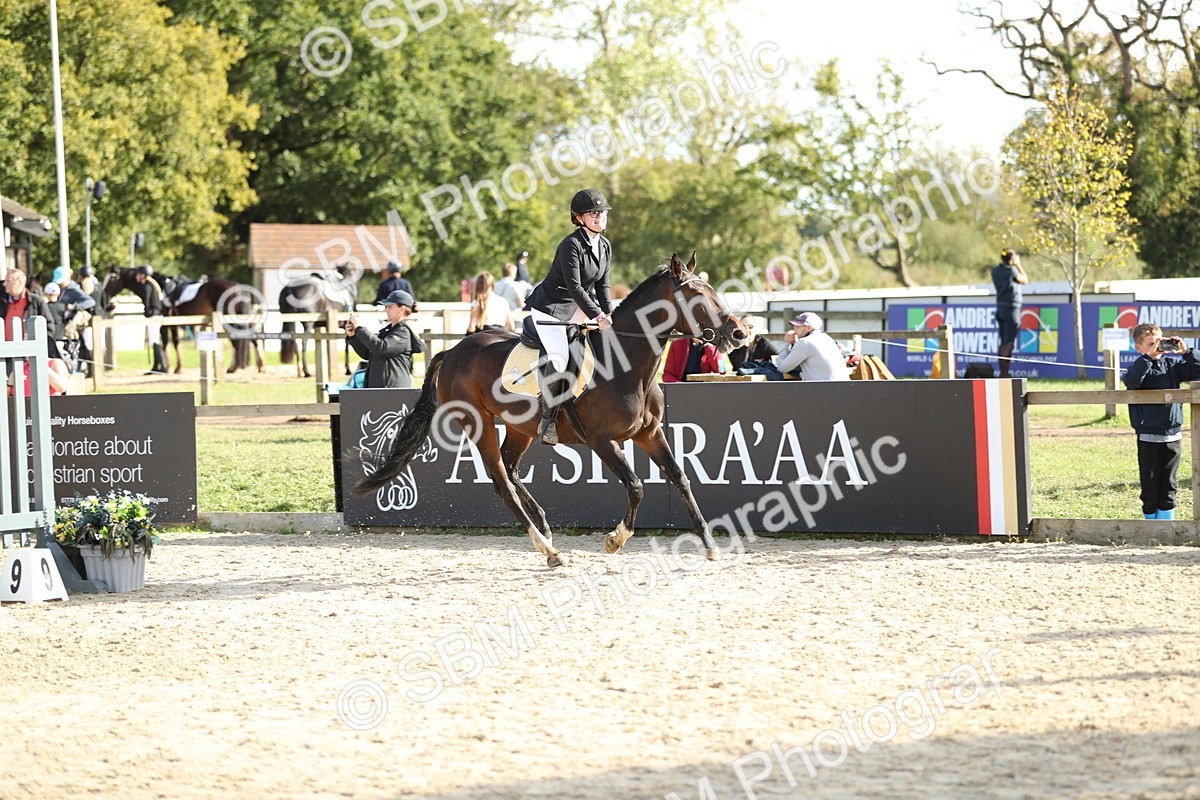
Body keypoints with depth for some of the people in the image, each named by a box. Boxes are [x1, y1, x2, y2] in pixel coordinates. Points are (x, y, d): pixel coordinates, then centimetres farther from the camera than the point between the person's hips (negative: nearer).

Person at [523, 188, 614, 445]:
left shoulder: (605, 246, 6)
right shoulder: (571, 245, -20)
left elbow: (601, 285, 10)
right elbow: (575, 287, -24)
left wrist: (608, 313, -6)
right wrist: (599, 317, -28)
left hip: (577, 308, 9)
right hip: (550, 309, -9)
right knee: (559, 359, -26)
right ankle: (548, 421, -18)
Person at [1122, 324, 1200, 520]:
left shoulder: (1172, 364, 6)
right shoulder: (1140, 366, -7)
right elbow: (1131, 381, -29)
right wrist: (1148, 356, -31)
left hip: (1173, 435, 4)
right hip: (1149, 437, -4)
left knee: (1169, 486, 9)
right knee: (1150, 485, 4)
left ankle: (1166, 521, 16)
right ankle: (1151, 519, 14)